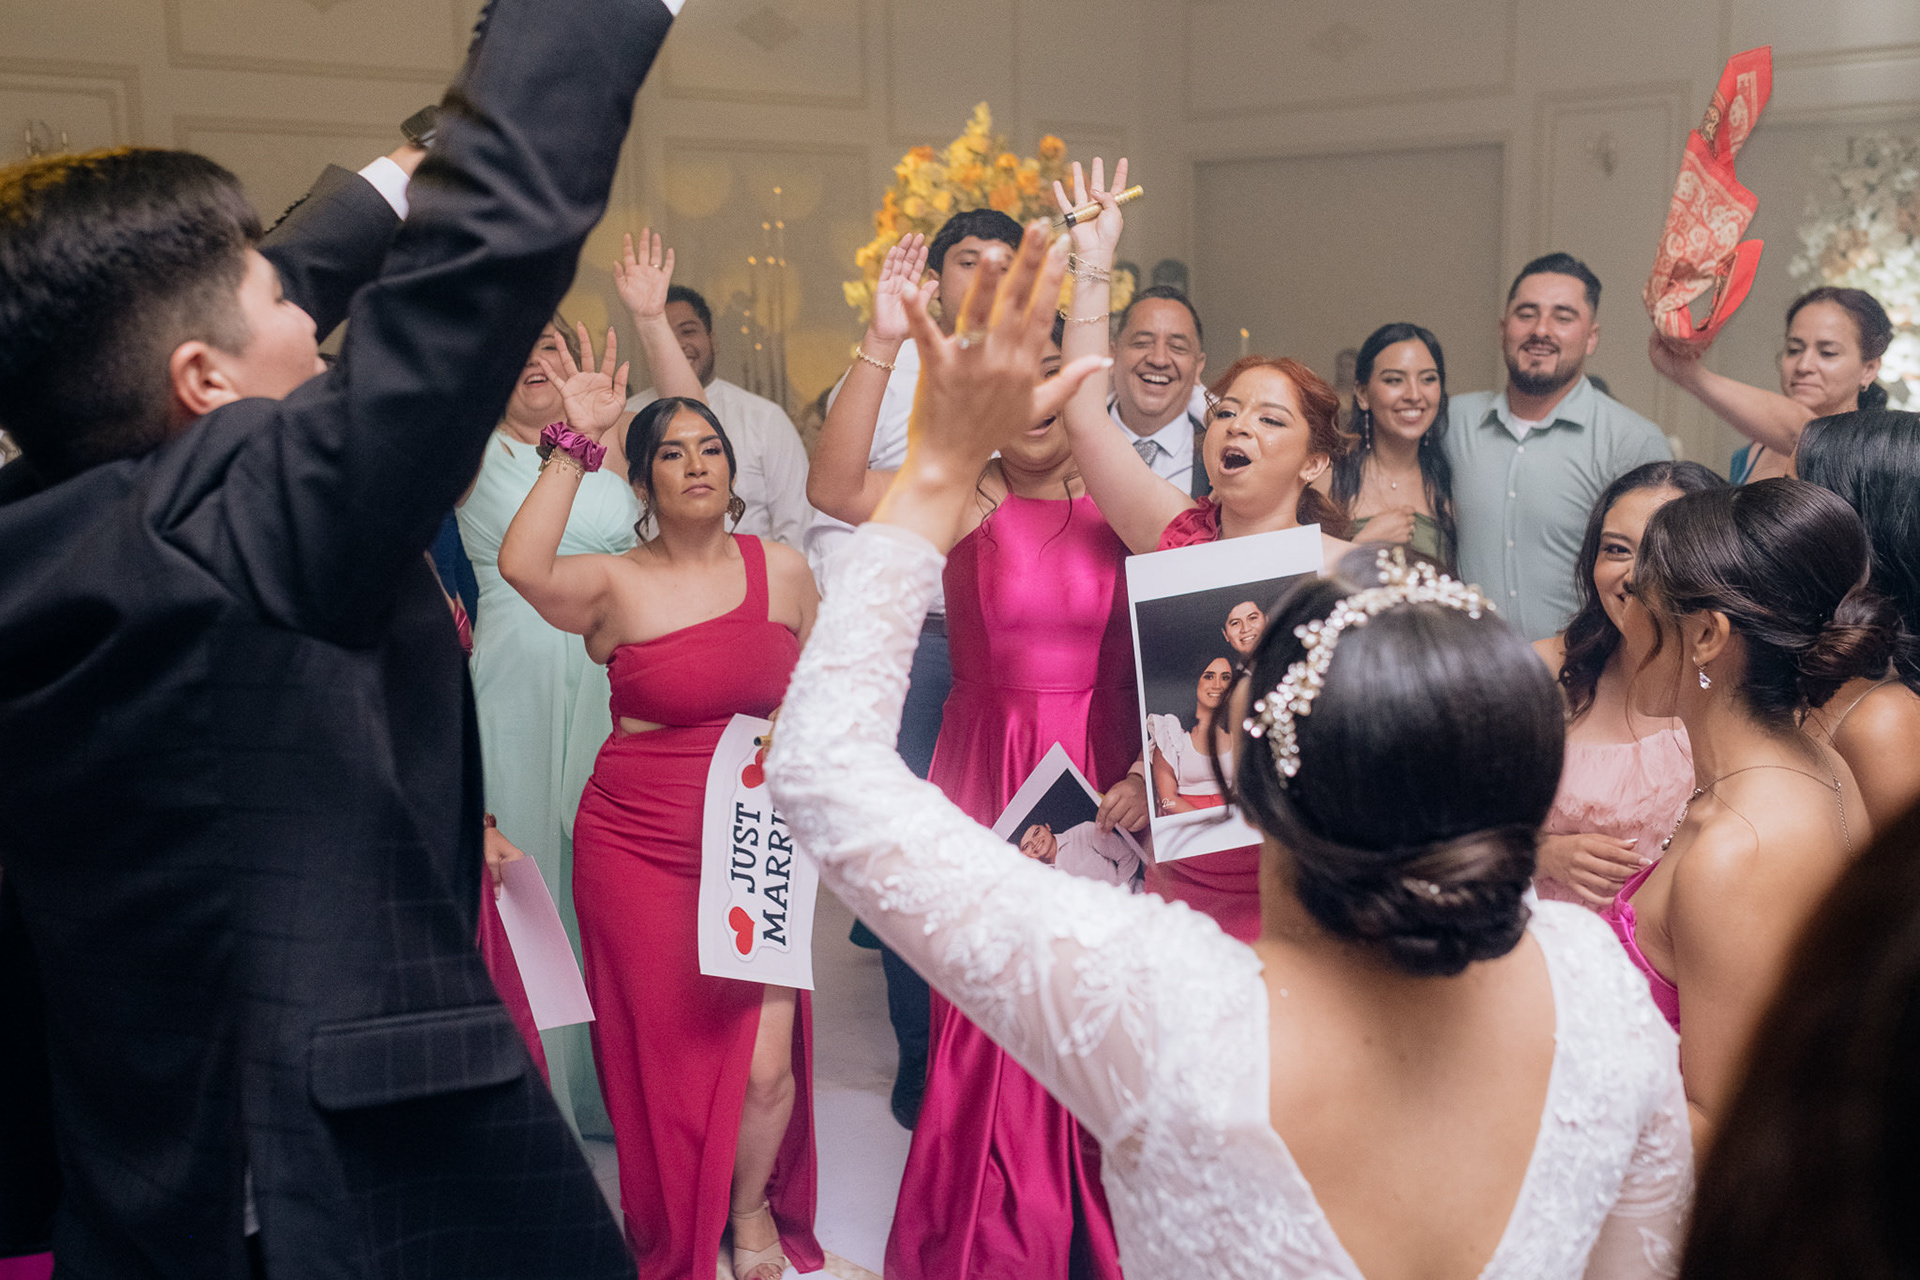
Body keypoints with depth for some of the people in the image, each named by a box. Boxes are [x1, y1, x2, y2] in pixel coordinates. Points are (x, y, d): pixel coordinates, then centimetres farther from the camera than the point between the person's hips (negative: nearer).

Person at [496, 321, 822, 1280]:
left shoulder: (781, 570, 4)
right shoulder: (615, 585, -6)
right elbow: (521, 564, -27)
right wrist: (576, 440, -23)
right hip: (638, 847, -2)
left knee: (766, 1060, -4)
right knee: (666, 1056, 6)